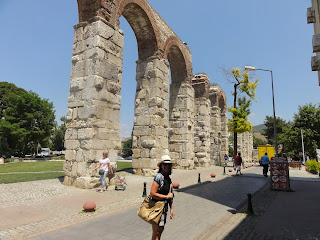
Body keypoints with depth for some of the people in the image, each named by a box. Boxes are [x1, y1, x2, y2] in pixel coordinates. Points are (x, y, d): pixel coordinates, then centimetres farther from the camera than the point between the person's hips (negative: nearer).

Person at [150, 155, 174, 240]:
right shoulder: (159, 177, -20)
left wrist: (171, 209, 16)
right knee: (156, 233, 0)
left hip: (164, 207, 9)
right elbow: (152, 194, -26)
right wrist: (166, 196, -17)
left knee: (161, 230, 20)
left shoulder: (168, 178, 8)